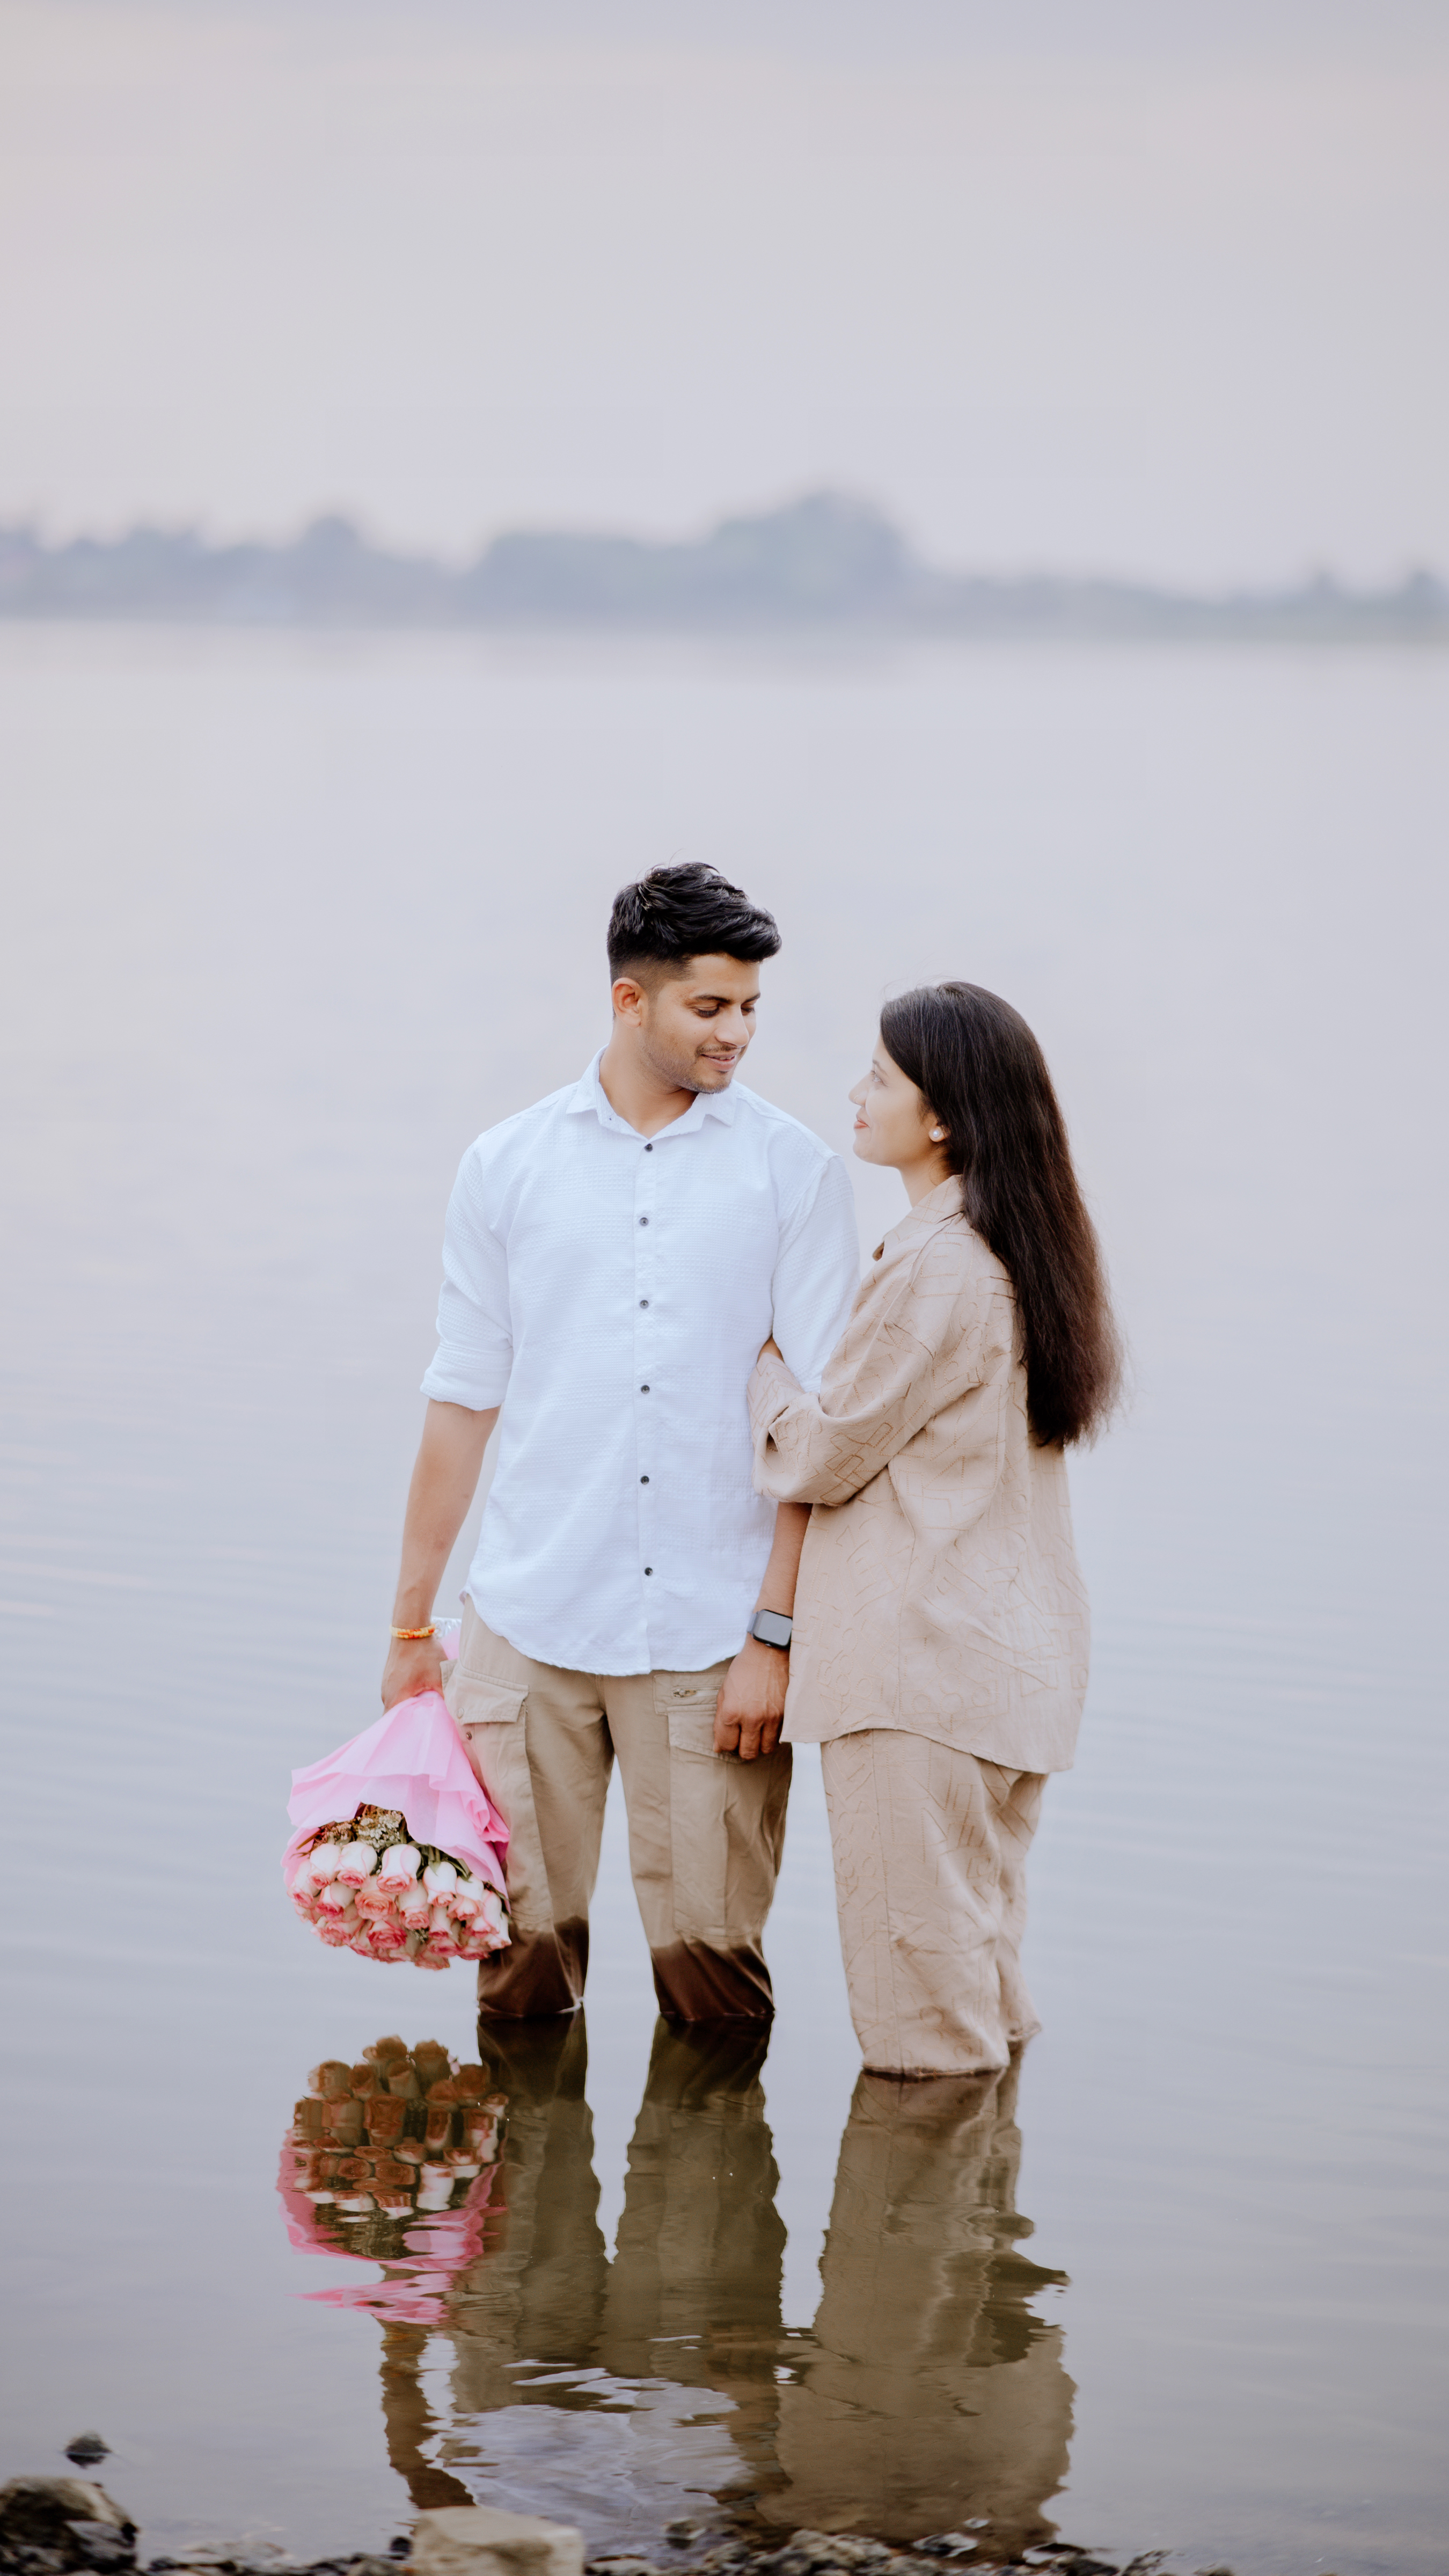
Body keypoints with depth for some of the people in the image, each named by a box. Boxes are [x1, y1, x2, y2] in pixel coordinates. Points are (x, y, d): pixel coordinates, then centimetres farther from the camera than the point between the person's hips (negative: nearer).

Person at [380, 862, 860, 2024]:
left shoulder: (794, 1172, 1)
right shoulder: (507, 1166, 7)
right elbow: (463, 1401, 11)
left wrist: (774, 1633, -9)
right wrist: (411, 1623, 10)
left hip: (710, 1633, -2)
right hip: (529, 1622, 2)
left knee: (710, 1953, -2)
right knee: (522, 1949, 4)